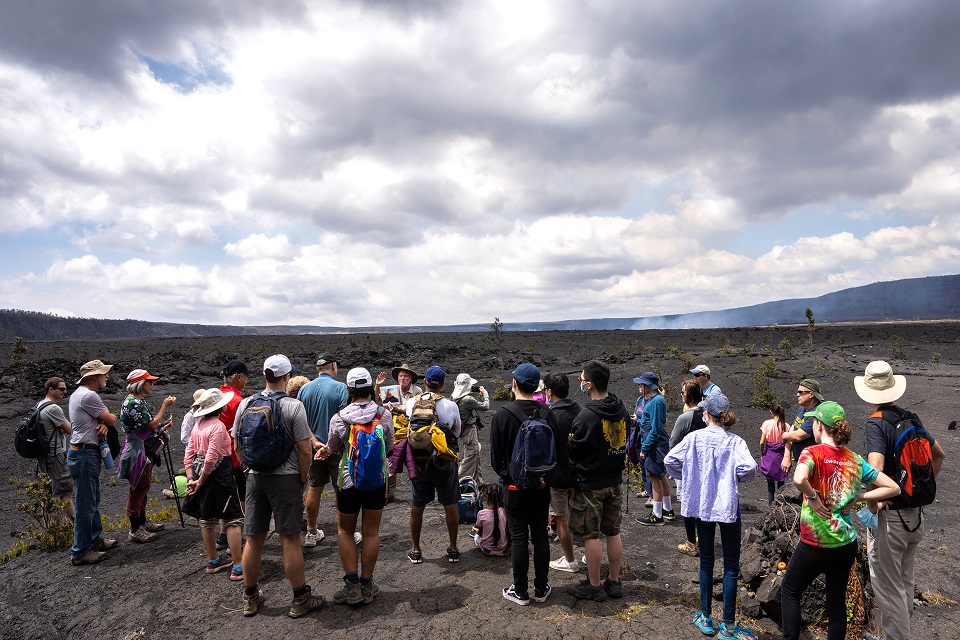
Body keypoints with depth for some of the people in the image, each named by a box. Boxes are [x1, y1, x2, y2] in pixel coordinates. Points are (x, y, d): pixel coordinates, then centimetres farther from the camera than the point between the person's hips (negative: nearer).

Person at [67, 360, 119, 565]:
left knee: (92, 500, 20)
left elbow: (103, 420, 15)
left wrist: (103, 423, -8)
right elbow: (112, 420, -15)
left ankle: (95, 539, 32)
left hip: (85, 453, 11)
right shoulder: (88, 396, -18)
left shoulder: (79, 394, 16)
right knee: (85, 505, -4)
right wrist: (107, 419, 8)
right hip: (85, 454, -11)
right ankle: (80, 552, 3)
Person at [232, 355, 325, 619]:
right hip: (285, 478, -4)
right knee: (290, 540, 3)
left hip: (255, 477, 5)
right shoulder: (294, 406, -13)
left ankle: (250, 597, 29)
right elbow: (304, 450, -13)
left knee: (254, 539, 14)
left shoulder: (246, 404, 1)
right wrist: (303, 479, 0)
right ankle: (300, 599, 14)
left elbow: (237, 444, 9)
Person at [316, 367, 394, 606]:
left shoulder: (338, 418, -12)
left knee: (345, 531, 16)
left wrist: (326, 451, 24)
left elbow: (333, 450, 3)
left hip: (348, 481, -1)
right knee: (371, 532, 11)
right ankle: (367, 586, 19)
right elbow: (389, 446, 4)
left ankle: (352, 586, 11)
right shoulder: (385, 415, -9)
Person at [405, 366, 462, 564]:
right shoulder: (450, 406, -12)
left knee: (417, 506, 13)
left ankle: (415, 550, 24)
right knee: (450, 505, 11)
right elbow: (457, 433, 3)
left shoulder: (412, 403, -8)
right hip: (444, 461, -1)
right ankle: (453, 549, 20)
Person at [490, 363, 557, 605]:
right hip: (541, 485, 3)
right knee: (540, 536, 13)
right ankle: (541, 589, 24)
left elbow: (495, 455, -7)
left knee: (519, 539, 6)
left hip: (514, 487, -3)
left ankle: (520, 592, 17)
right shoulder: (547, 414, -5)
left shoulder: (502, 414, -14)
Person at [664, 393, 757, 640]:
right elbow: (749, 468, -24)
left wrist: (688, 478, 5)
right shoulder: (734, 441, -11)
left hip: (701, 505, 2)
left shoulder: (694, 437, -6)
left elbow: (670, 460, -11)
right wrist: (735, 478, -2)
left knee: (706, 562, 16)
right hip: (727, 506, -2)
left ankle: (706, 619, 24)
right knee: (731, 566, 9)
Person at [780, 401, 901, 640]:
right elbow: (893, 488, 6)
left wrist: (813, 497, -19)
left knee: (789, 592, 12)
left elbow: (799, 479, -37)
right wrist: (860, 496, 1)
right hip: (847, 543, 6)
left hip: (815, 544, -5)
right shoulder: (855, 459, 2)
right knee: (837, 600, 16)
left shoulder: (813, 453, -16)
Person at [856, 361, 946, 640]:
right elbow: (939, 455, 19)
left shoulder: (876, 423, -17)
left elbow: (875, 466, -30)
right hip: (915, 512, 8)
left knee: (888, 586, 4)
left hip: (889, 514, -8)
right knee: (904, 582, 21)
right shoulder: (911, 418, 4)